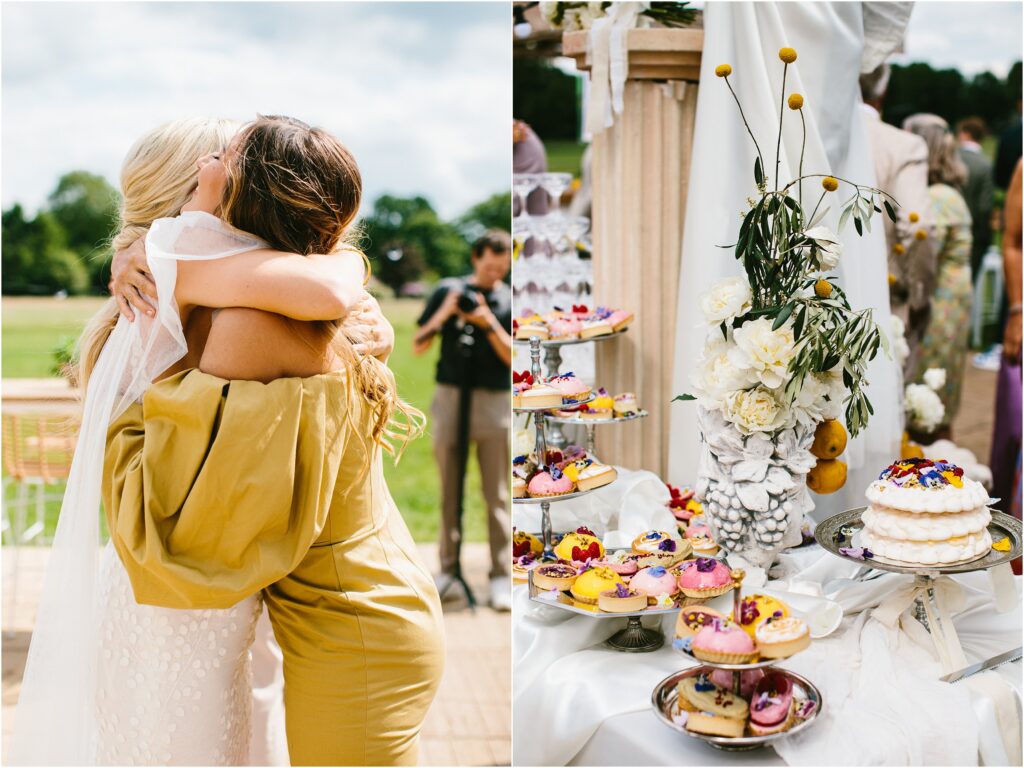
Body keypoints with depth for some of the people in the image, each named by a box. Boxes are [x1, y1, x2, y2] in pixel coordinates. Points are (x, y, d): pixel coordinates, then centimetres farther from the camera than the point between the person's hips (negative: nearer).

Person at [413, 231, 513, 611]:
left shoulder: (510, 301, 3)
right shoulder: (447, 291, 5)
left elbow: (515, 357, -6)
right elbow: (418, 347, 4)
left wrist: (488, 323, -17)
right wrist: (443, 314, -11)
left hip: (493, 402, -1)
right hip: (449, 397, 2)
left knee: (496, 494, -1)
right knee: (449, 490, 9)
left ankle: (501, 575, 3)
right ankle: (448, 568, 18)